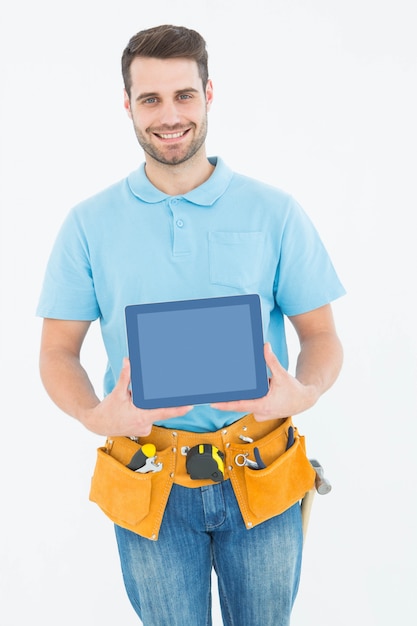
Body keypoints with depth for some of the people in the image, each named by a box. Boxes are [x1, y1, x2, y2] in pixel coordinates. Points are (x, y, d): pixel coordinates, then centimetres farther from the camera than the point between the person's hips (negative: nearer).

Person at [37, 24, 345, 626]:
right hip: (149, 484, 0)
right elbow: (58, 351, 2)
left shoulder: (274, 213, -2)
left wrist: (305, 392, -20)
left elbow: (320, 335, 1)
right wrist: (94, 414, -18)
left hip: (261, 479, 1)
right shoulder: (90, 225, -1)